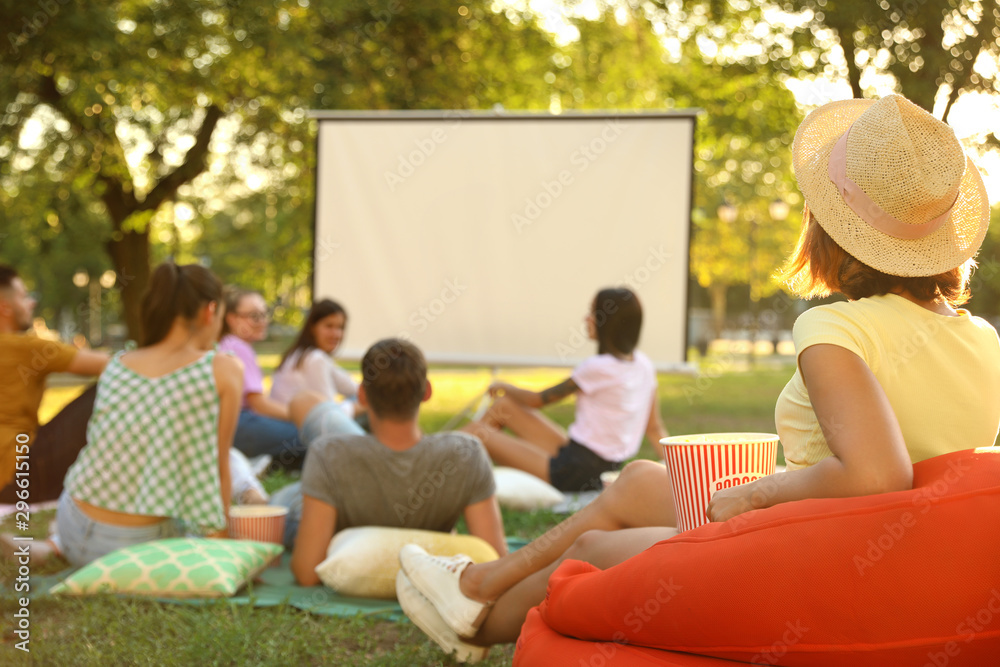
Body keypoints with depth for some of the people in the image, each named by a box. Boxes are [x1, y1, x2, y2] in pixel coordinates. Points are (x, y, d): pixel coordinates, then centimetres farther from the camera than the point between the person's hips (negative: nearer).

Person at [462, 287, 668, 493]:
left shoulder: (598, 367, -20)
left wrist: (504, 388, 11)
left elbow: (538, 400, -7)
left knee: (477, 432, -6)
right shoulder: (643, 364, 4)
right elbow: (655, 428, 6)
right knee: (503, 406, 15)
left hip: (578, 471, -9)